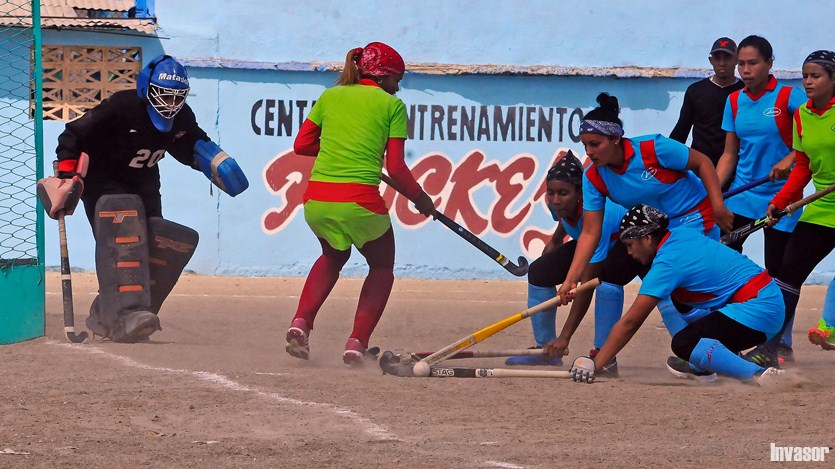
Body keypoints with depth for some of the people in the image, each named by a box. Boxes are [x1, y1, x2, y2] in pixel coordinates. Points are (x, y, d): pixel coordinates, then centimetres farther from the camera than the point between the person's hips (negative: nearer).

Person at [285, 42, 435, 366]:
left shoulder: (331, 96, 15)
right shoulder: (392, 105, 4)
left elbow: (301, 145, 13)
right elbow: (395, 168, -1)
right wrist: (421, 199, 14)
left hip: (316, 199, 4)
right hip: (359, 200, -4)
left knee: (334, 256, 33)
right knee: (382, 266, 22)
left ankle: (301, 321, 12)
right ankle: (357, 342, 6)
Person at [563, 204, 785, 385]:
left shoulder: (667, 263, -13)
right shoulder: (681, 235, 11)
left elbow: (630, 322, -14)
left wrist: (594, 364, -11)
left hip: (758, 309, -10)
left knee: (684, 344, -24)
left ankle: (758, 374, -32)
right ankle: (700, 367, 13)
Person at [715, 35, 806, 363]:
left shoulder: (789, 97, -8)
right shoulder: (735, 101, 7)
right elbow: (730, 154, 11)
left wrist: (790, 160, -30)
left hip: (780, 196, -4)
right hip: (741, 196, 4)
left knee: (777, 271, 0)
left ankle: (782, 344, 12)